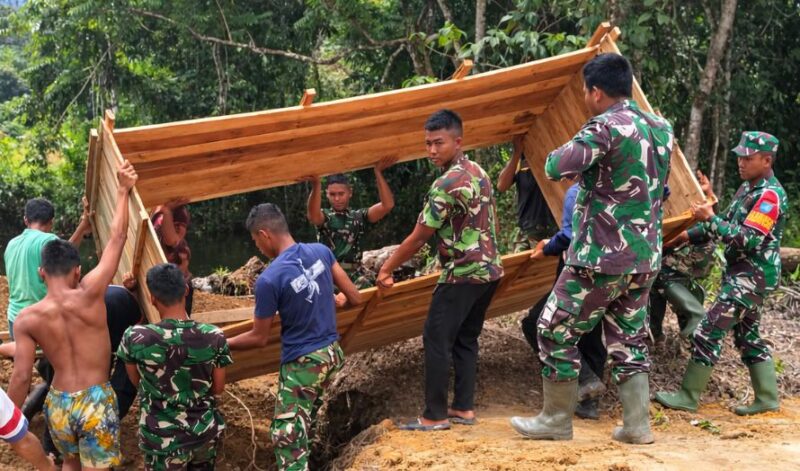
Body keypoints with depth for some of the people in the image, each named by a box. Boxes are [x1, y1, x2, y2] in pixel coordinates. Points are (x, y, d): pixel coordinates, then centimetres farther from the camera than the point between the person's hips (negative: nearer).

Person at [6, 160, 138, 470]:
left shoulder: (26, 319, -6)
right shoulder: (89, 294, -13)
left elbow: (21, 377, -8)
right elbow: (117, 239, -5)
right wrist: (123, 190, 5)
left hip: (58, 403, 2)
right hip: (96, 400, -2)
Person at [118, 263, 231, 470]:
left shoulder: (135, 337, -18)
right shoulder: (214, 336, -13)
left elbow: (136, 381, 1)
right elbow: (218, 388, 0)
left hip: (163, 439, -2)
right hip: (206, 432, 2)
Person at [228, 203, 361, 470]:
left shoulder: (269, 279, -21)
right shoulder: (321, 251, -4)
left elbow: (260, 338, -10)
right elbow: (355, 298, 5)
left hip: (302, 363, -7)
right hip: (332, 353, 7)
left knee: (286, 437, 1)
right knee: (303, 426, 23)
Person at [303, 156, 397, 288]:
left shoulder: (359, 216, 14)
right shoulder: (324, 216, 8)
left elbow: (387, 205, -1)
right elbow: (314, 216, -18)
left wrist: (378, 172, -9)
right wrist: (316, 185, -36)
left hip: (355, 273, 2)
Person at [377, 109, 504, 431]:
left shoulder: (446, 184, -19)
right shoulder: (478, 172, 9)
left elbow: (419, 237, -15)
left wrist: (386, 269, -5)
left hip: (462, 274, -9)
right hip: (489, 269, 9)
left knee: (436, 340, -3)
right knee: (466, 340, 14)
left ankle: (435, 416, -1)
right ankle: (464, 408, 16)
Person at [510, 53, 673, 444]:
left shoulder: (606, 127, -15)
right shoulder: (661, 129, 10)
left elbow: (556, 167, -23)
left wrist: (570, 149, -1)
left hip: (603, 258, -7)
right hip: (646, 260, 8)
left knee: (556, 332, 5)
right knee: (628, 340, 16)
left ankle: (556, 422, 11)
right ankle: (637, 425, 13)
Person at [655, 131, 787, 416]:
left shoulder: (770, 195, -18)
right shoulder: (748, 188, 11)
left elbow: (747, 240, -24)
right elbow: (728, 225, 17)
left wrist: (709, 218, -24)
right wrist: (689, 235, 7)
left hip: (752, 277, -10)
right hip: (741, 274, 10)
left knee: (708, 332, -9)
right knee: (748, 336, 15)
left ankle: (688, 397, -1)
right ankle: (767, 398, 22)